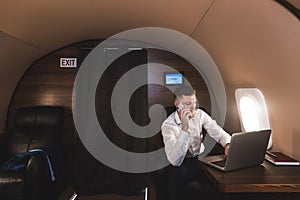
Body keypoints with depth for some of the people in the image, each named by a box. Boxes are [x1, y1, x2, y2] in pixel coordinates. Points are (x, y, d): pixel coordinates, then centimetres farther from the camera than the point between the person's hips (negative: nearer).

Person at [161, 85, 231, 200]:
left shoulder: (200, 114, -2)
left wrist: (228, 145, -23)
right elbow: (175, 161, -26)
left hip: (200, 159, 4)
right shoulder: (168, 125, -16)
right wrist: (185, 128, -34)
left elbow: (220, 133, 1)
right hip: (180, 165, -3)